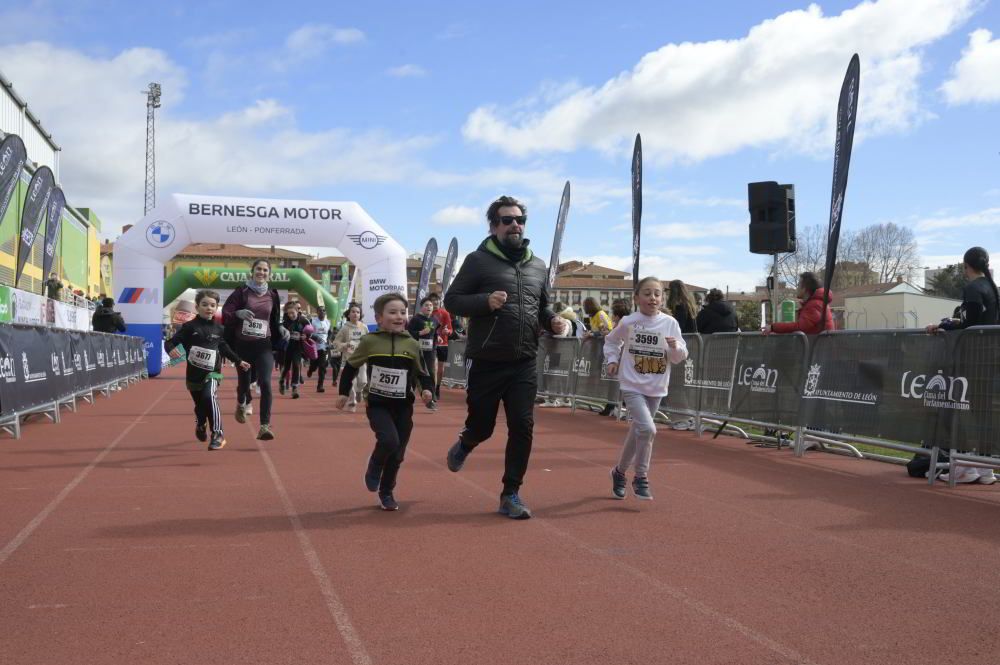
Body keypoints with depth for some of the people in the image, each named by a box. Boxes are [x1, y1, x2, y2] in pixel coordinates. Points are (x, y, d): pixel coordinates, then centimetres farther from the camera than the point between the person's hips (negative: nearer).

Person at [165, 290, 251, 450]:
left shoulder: (219, 329, 3)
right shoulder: (189, 327, -5)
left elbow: (224, 347, 20)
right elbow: (170, 342, -8)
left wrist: (239, 361, 24)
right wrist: (171, 349, -31)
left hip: (212, 373, 0)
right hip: (194, 374, 0)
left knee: (209, 397, -28)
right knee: (200, 406, 14)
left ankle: (217, 435, -20)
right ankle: (200, 426, 51)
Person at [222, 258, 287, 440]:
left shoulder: (272, 295, 6)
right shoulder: (242, 292, -3)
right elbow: (225, 313, -6)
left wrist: (281, 330, -1)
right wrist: (239, 313, -26)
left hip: (264, 345, 1)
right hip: (242, 344, -1)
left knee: (265, 382, -16)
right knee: (244, 381, 12)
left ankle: (265, 426, -18)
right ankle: (242, 404, 50)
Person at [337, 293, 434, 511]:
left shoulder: (412, 344, -1)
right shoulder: (370, 341, -7)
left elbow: (422, 374, 7)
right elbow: (351, 366, 7)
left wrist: (427, 389, -11)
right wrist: (344, 392, 8)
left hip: (403, 407, 3)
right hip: (377, 405, -3)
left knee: (397, 453, 5)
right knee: (389, 440, -23)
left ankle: (386, 493, 25)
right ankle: (373, 469, 8)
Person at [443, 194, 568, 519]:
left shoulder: (537, 266, 11)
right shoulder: (479, 260, -3)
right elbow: (451, 300, -4)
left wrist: (553, 321, 0)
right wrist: (486, 301, -21)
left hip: (524, 365, 3)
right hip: (486, 363, -3)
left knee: (522, 428, -3)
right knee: (482, 426, 8)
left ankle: (511, 495, 9)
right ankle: (463, 446, 45)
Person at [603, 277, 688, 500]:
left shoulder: (670, 323, -2)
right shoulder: (628, 322, -5)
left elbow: (680, 357, 1)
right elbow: (611, 341, 14)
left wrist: (676, 346, -19)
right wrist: (612, 359, 0)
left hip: (656, 389, 3)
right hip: (632, 386, -3)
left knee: (637, 432, 14)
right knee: (647, 428, -20)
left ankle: (620, 471, 34)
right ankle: (641, 478, -4)